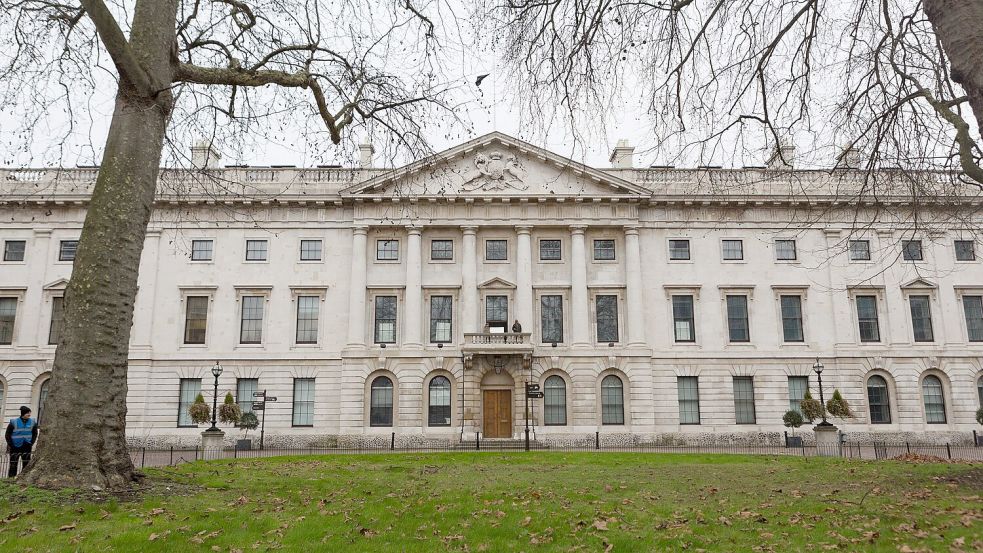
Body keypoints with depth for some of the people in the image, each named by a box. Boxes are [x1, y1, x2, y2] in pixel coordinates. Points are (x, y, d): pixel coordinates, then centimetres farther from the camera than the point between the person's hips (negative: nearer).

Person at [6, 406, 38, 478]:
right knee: (13, 465, 1)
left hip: (27, 447, 3)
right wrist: (10, 445, -5)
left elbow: (35, 434, 11)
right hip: (15, 447, -3)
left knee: (27, 464, 4)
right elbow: (7, 435, -1)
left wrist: (31, 443, 1)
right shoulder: (14, 422, -7)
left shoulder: (32, 422, 1)